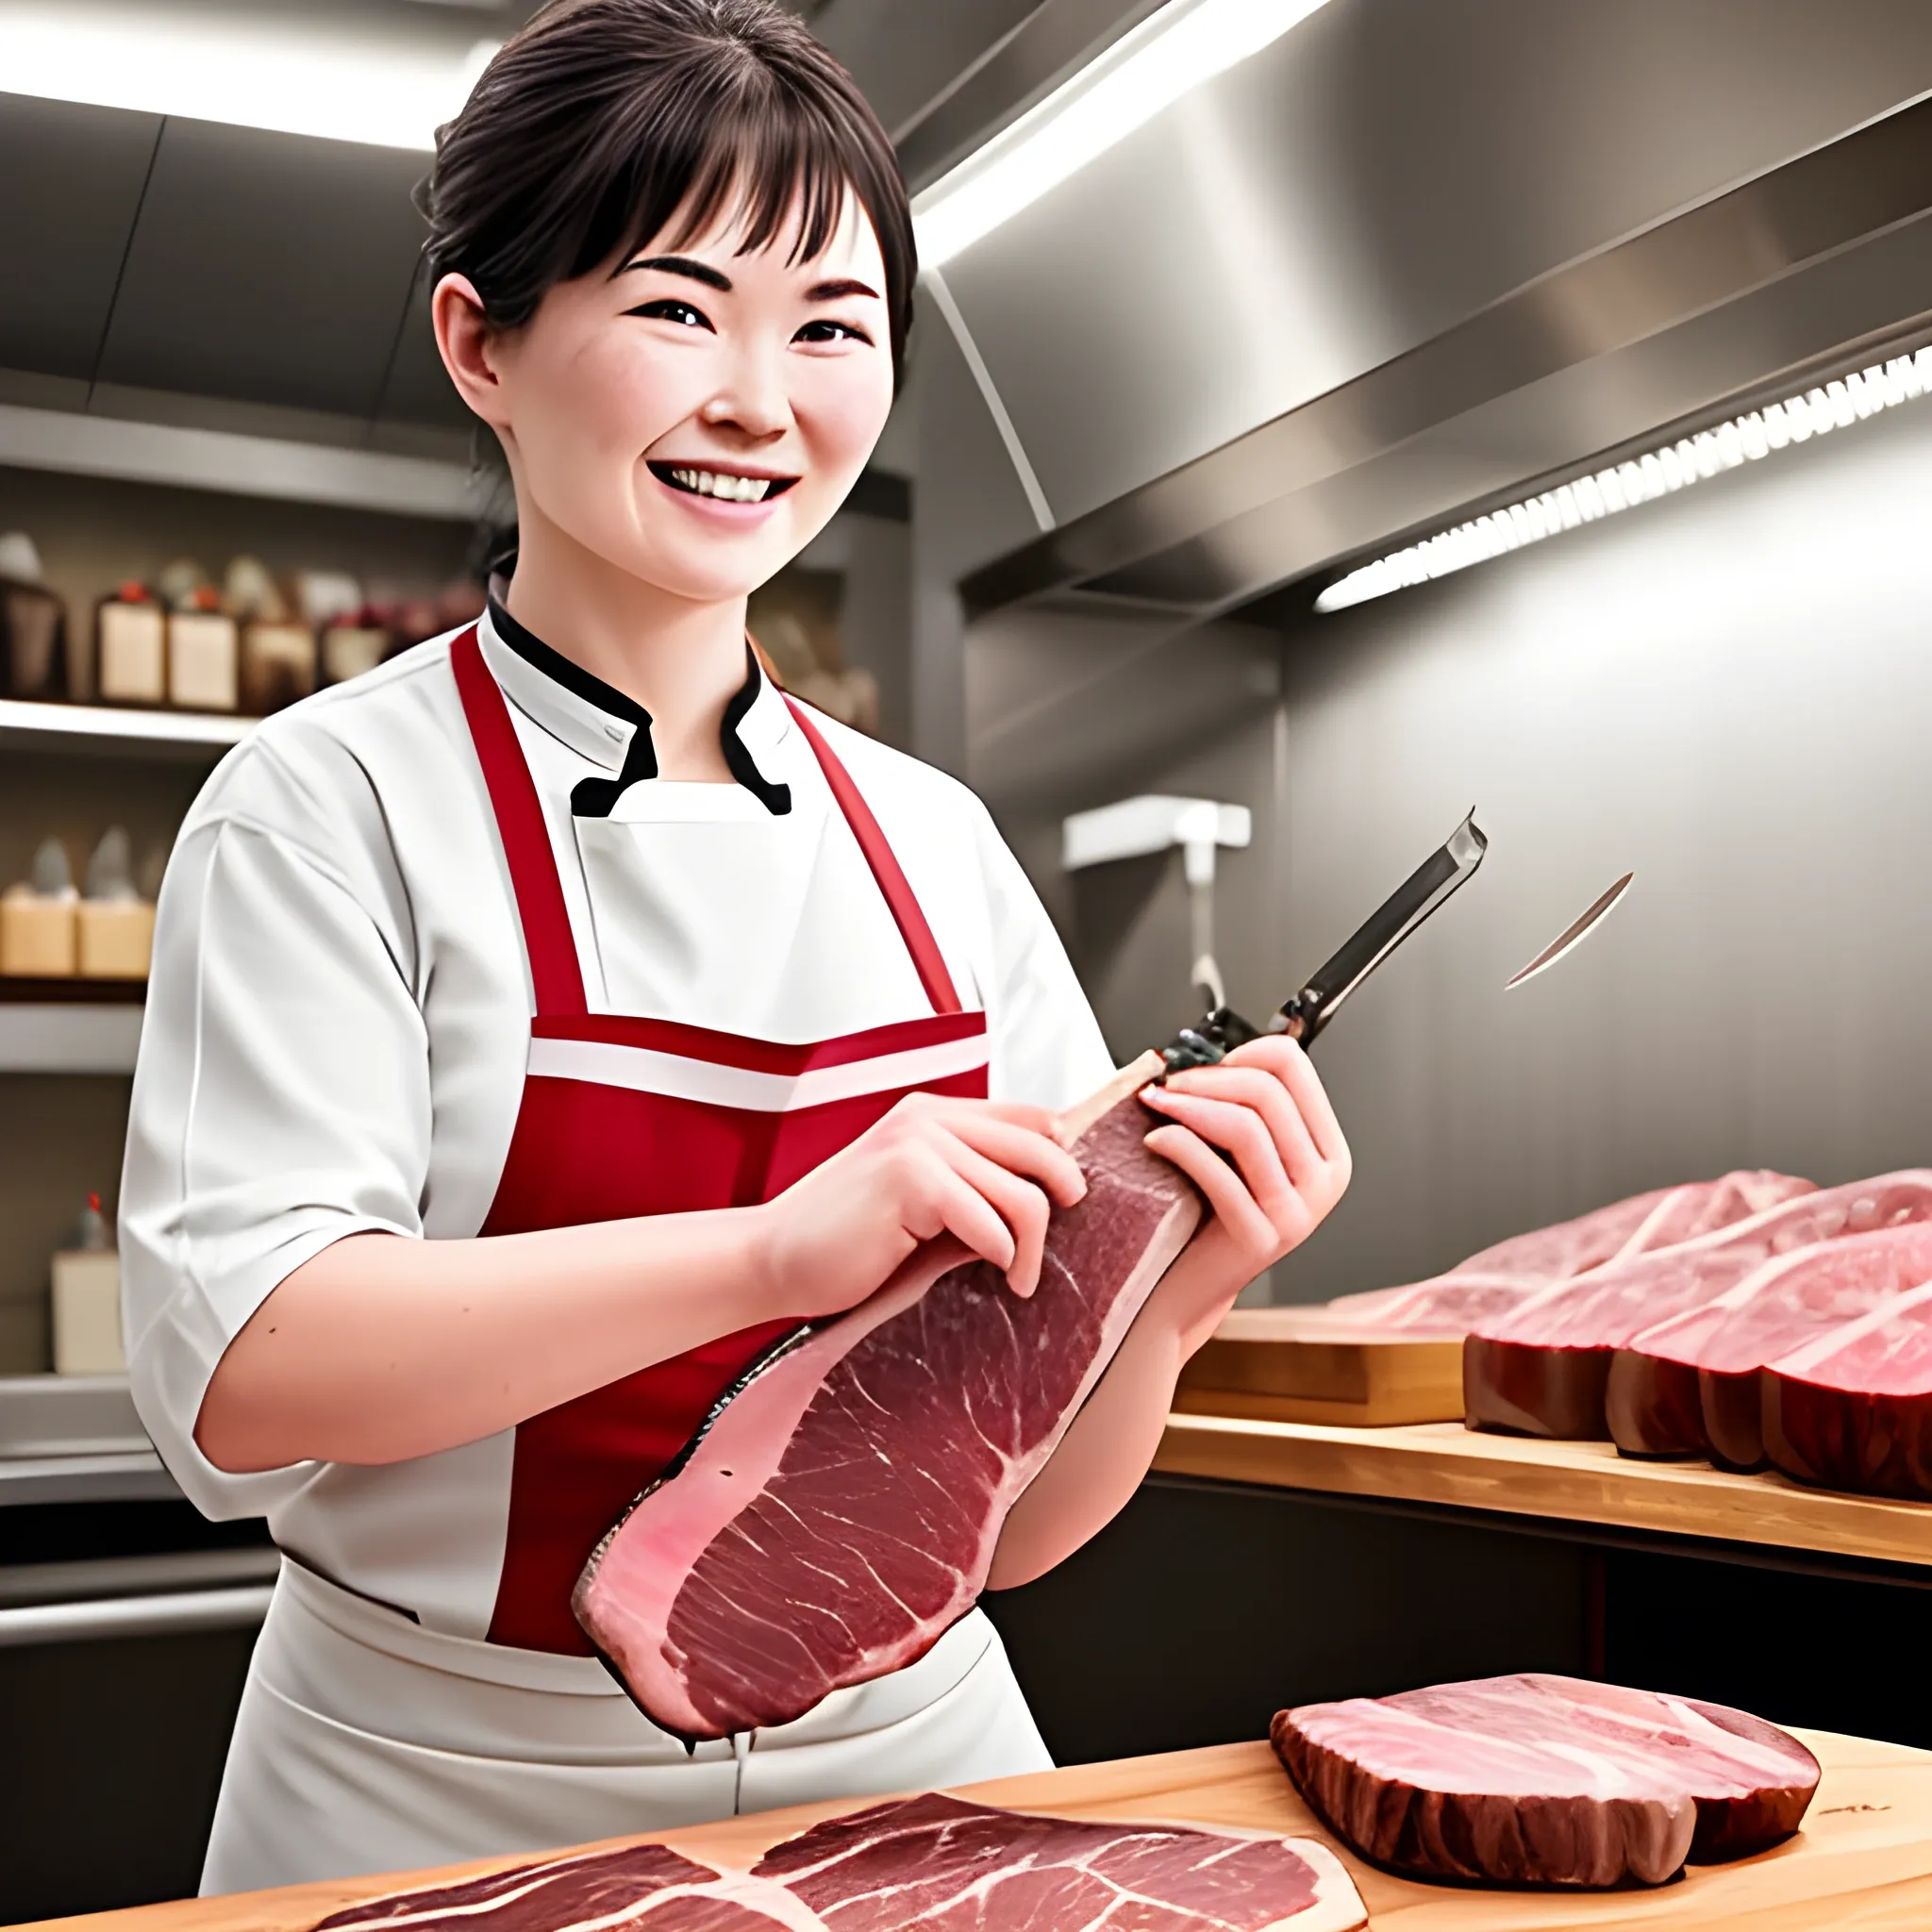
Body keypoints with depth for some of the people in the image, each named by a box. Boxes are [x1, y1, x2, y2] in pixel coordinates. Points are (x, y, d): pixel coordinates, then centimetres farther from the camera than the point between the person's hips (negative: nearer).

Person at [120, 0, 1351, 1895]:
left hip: (905, 1768, 4)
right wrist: (779, 1250, -33)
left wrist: (1164, 1298, -19)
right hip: (448, 1810, -3)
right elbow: (233, 1375, -23)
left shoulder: (937, 842, 0)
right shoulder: (335, 799, -11)